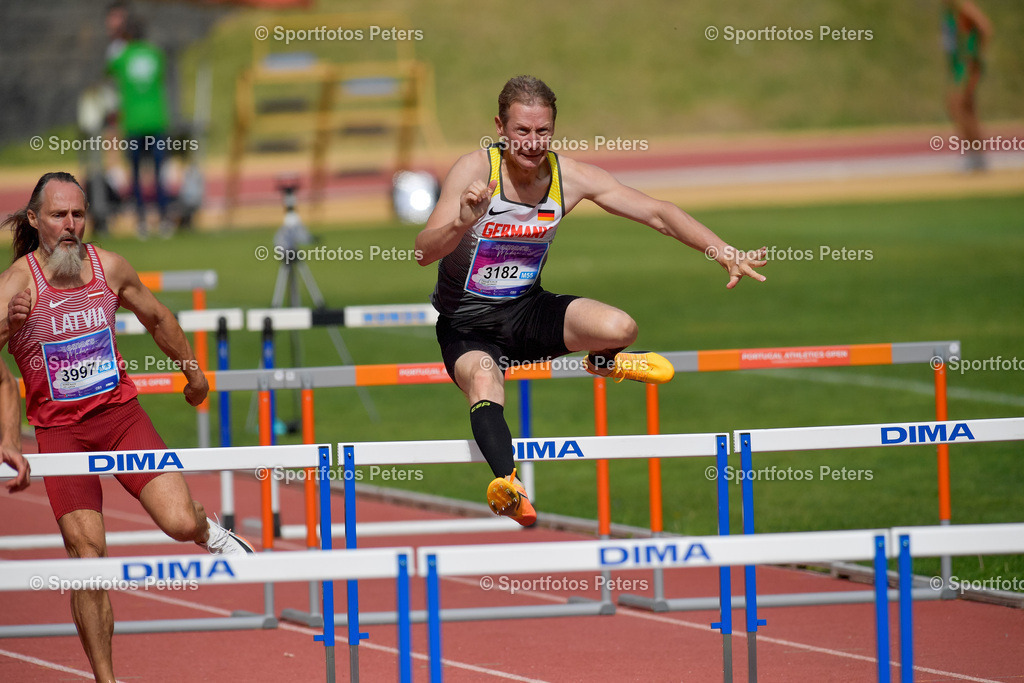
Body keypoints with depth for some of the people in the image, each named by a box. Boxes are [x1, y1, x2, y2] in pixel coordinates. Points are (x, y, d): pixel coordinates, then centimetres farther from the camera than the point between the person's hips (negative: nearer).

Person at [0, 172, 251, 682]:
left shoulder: (109, 268, 0)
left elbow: (157, 319, 19)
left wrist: (193, 373, 29)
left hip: (119, 412, 2)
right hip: (58, 427, -2)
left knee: (179, 522, -15)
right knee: (87, 555, -9)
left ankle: (208, 531, 24)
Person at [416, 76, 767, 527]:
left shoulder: (571, 177, -9)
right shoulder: (474, 171, -19)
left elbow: (657, 213, -7)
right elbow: (423, 253, -26)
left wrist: (724, 252, -17)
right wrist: (462, 223, -47)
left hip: (526, 308, 3)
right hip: (466, 321, -3)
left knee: (619, 329, -21)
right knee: (483, 382, -36)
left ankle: (602, 361, 16)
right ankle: (507, 481, -55)